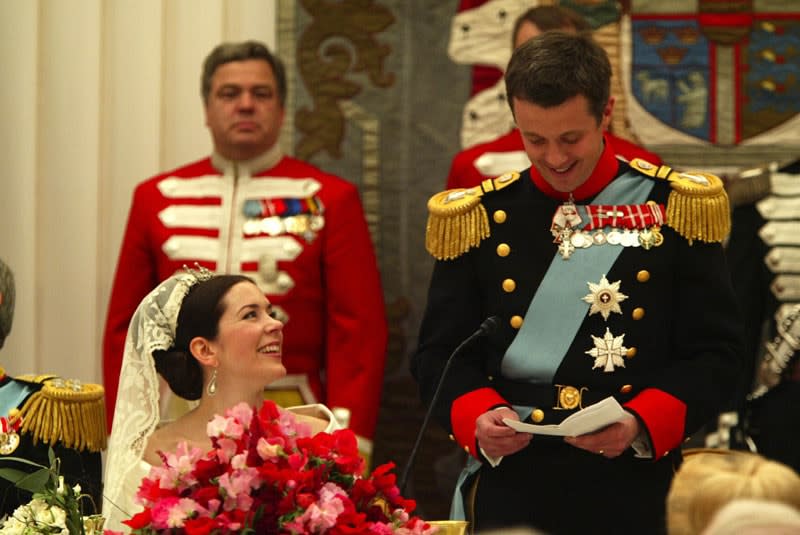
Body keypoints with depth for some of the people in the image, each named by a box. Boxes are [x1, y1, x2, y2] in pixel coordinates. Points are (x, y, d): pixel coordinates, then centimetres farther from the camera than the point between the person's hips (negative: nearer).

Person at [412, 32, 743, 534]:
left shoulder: (676, 207, -1)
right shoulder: (477, 218, 3)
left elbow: (713, 354, -2)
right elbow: (441, 354, 5)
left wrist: (642, 426, -18)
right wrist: (478, 419, -15)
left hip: (636, 491, -1)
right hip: (511, 490, 1)